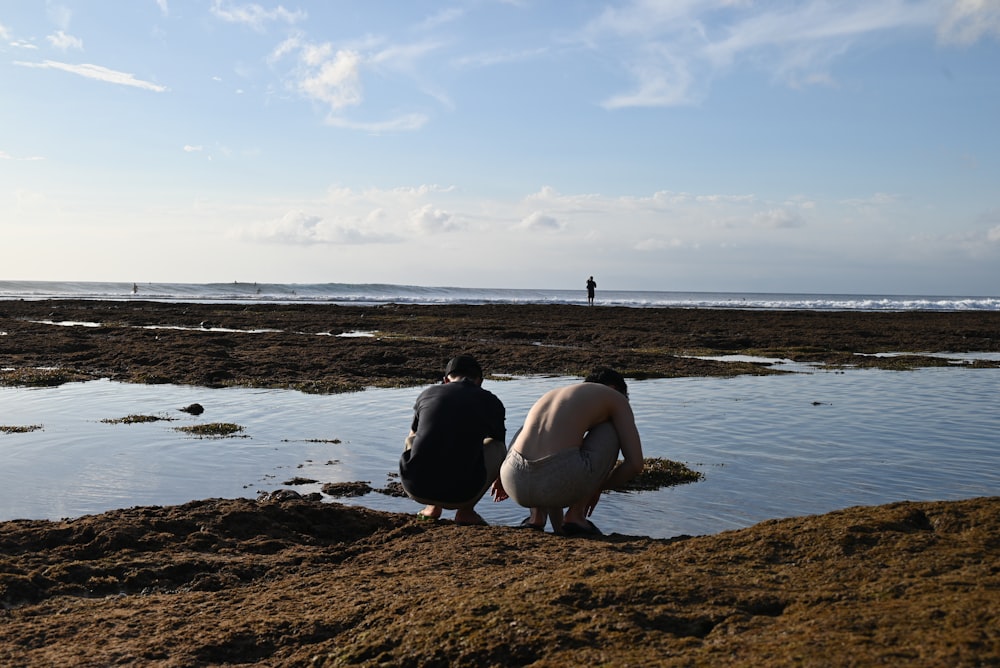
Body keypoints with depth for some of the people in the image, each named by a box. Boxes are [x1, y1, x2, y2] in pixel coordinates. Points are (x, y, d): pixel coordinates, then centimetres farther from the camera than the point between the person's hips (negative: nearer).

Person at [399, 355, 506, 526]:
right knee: (497, 447, 23)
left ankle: (433, 507, 21)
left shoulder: (427, 394, 14)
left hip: (414, 487, 2)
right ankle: (466, 510, 13)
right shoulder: (491, 402, 10)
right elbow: (500, 449, 30)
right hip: (459, 495, -2)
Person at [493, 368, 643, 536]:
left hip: (515, 484, 6)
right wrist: (599, 487, 26)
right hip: (561, 484, -6)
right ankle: (574, 516, 14)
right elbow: (635, 464, 11)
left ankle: (536, 516, 23)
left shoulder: (551, 394, 34)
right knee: (610, 431, 22)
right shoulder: (616, 397, 18)